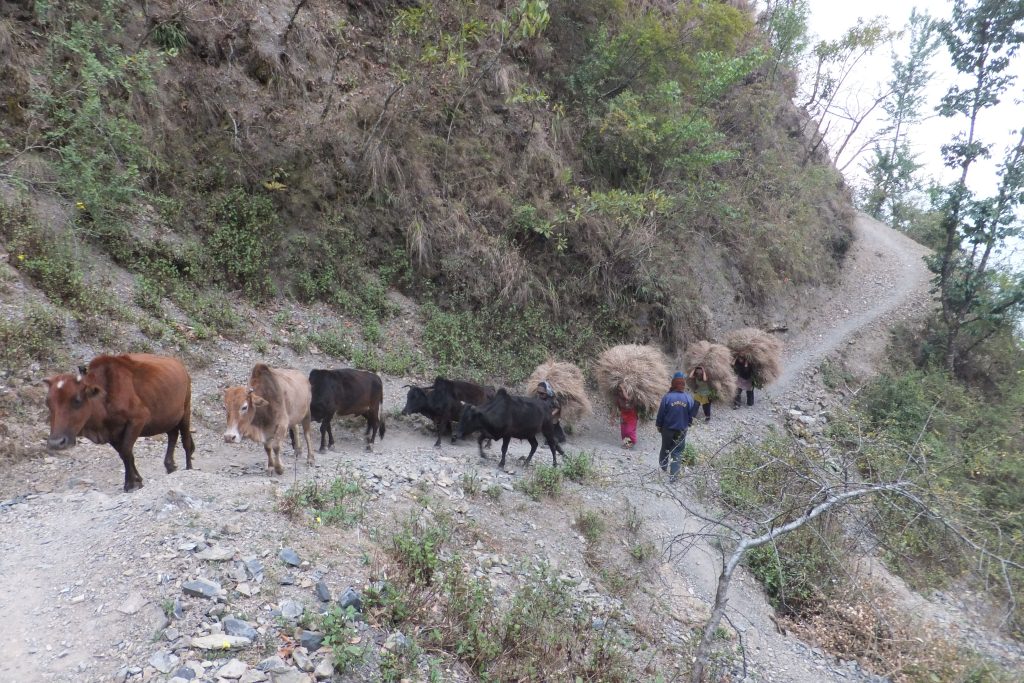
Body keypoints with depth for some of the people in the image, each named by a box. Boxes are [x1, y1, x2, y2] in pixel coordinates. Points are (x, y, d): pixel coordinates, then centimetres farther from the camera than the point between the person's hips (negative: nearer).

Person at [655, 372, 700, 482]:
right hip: (682, 430, 0)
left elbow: (661, 414, -10)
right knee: (677, 452, 8)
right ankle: (673, 476, 5)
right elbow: (692, 414, -1)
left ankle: (663, 466, 43)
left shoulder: (667, 397, -18)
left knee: (665, 449, 22)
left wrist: (658, 425, 7)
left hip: (667, 429, 0)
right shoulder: (689, 398, -12)